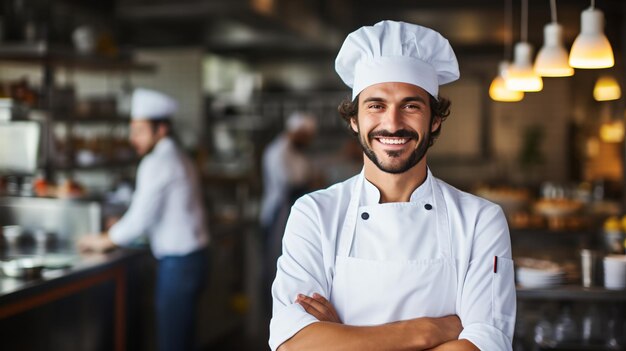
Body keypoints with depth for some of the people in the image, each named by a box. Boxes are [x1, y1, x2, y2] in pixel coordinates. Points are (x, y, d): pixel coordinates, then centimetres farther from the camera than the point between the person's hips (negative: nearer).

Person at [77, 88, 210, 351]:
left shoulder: (157, 164, -14)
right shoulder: (179, 159, 14)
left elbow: (140, 219, -15)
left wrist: (104, 241, -2)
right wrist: (123, 227, 18)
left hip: (178, 263, -9)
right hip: (192, 257, 9)